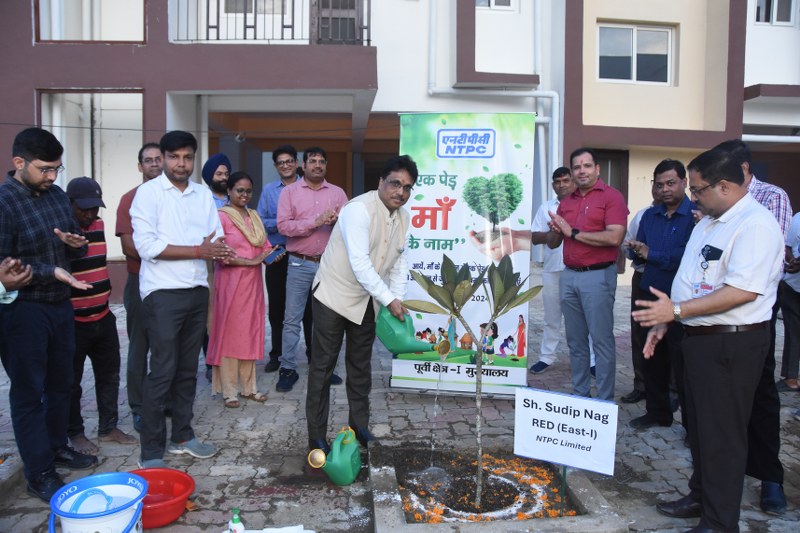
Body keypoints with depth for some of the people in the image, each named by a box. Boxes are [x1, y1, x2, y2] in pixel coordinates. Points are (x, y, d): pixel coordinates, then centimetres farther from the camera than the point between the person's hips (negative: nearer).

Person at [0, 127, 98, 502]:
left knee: (60, 383, 18)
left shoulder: (57, 195, 7)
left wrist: (76, 244, -6)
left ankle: (57, 447, 36)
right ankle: (39, 473, 16)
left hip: (61, 304, 7)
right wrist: (51, 271, -24)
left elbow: (75, 252, 16)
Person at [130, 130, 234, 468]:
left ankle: (182, 436, 25)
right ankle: (151, 452, 8)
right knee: (162, 372, -3)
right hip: (163, 293, -5)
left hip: (198, 291, 5)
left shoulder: (203, 194, 11)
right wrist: (199, 251, -16)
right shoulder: (148, 192, -5)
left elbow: (217, 241, 8)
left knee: (188, 369, 12)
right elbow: (147, 245, -15)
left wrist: (218, 249, -16)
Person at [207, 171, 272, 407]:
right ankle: (229, 390, 11)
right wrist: (251, 261, -18)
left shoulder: (254, 216, 14)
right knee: (229, 333, 1)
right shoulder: (221, 216, -8)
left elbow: (266, 246, 16)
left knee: (251, 332, 10)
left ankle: (248, 386, 21)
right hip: (230, 282, -6)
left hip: (253, 281, 6)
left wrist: (271, 255, -6)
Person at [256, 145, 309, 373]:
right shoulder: (268, 190, 7)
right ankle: (276, 354, 20)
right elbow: (260, 221, 0)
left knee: (307, 304, 5)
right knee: (276, 305, 9)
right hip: (277, 254, 2)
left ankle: (312, 351, 18)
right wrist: (280, 223, -16)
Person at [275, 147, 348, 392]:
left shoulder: (338, 192, 9)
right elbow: (283, 225, -10)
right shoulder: (290, 191, 2)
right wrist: (315, 222, -18)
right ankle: (288, 369, 10)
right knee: (292, 319, 1)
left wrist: (338, 220, -18)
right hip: (299, 264, -2)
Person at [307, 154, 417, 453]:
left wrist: (397, 300, -7)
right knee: (324, 365, 0)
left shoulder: (403, 218, 1)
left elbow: (399, 262, 5)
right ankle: (317, 437, 10)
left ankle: (359, 426, 29)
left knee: (361, 365, 16)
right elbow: (360, 263, -30)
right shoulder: (360, 209, -24)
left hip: (367, 299, 7)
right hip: (335, 294, -7)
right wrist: (390, 300, -29)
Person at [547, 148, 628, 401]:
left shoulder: (612, 196, -4)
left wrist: (574, 232, -13)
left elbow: (614, 237, -18)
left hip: (598, 276, -6)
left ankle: (605, 400, 8)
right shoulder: (566, 202, 14)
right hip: (569, 276, 6)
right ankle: (580, 393, 23)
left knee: (602, 340, -2)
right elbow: (552, 243, 17)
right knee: (575, 341, 12)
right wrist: (555, 231, -6)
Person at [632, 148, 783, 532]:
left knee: (722, 434, 2)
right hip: (700, 338, 9)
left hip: (731, 345, -9)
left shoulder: (755, 225, -18)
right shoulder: (709, 221, 13)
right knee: (699, 426, 20)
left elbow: (743, 290, -27)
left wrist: (676, 310, -26)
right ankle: (701, 498, 38)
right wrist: (664, 321, 14)